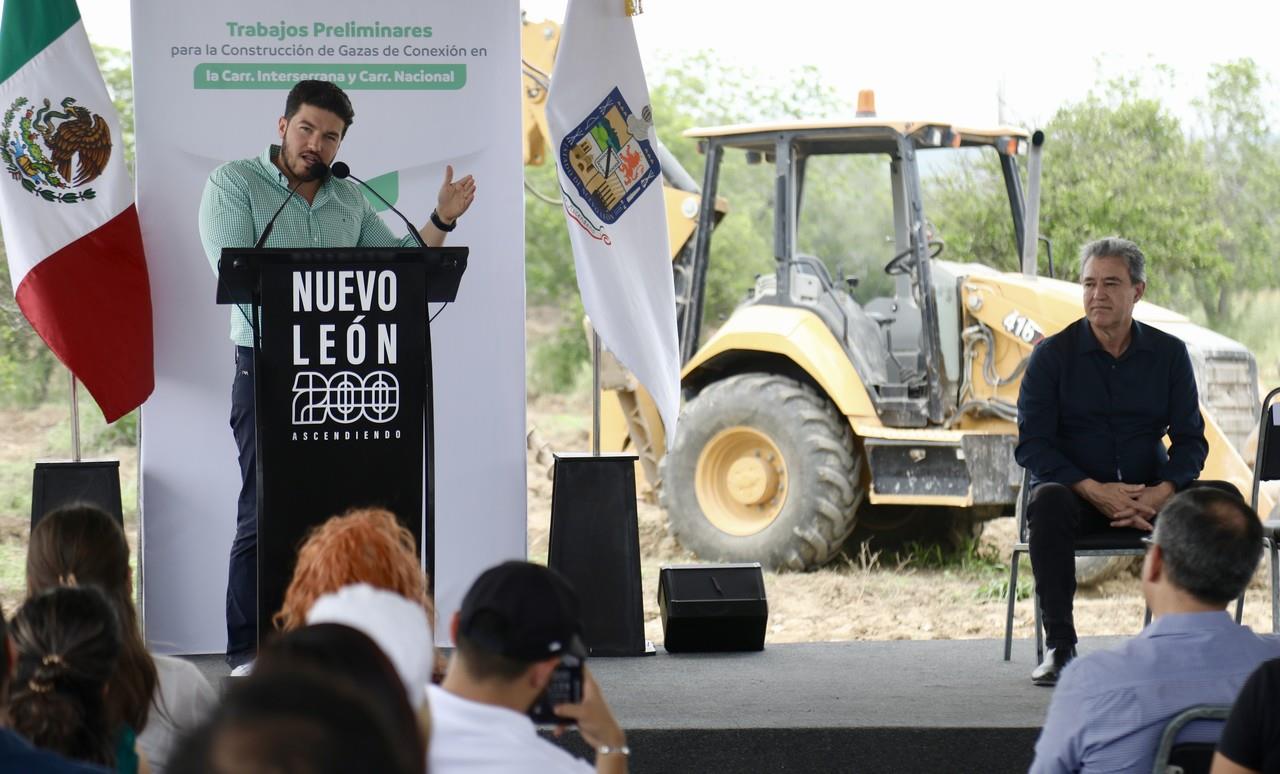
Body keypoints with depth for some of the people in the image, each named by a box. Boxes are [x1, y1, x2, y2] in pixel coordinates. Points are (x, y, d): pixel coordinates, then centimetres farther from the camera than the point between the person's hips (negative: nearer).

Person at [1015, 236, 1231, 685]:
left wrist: (1162, 492, -18)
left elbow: (1190, 439, 3)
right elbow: (1032, 445, -7)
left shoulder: (1168, 354, 6)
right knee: (1047, 501, -37)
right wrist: (1093, 490, -21)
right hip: (1076, 490, -2)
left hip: (1148, 494, 2)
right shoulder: (1052, 355, -1)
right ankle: (1059, 645, -31)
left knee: (1222, 498, -25)